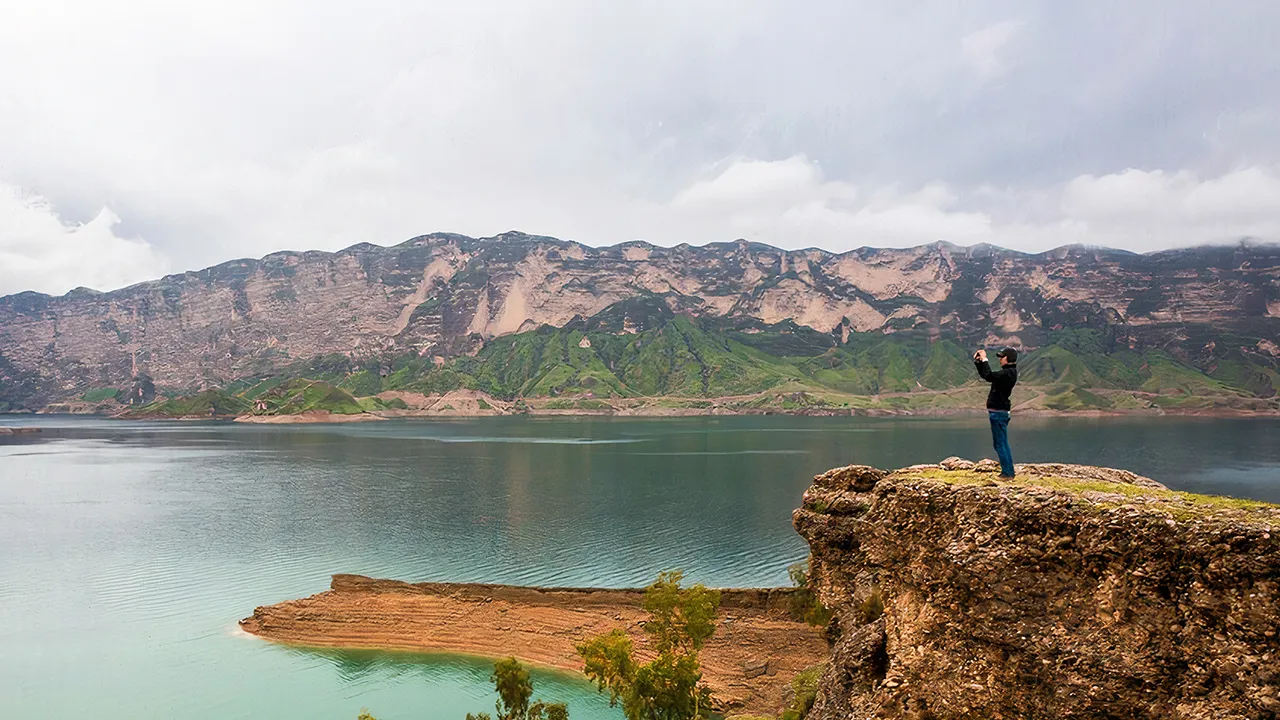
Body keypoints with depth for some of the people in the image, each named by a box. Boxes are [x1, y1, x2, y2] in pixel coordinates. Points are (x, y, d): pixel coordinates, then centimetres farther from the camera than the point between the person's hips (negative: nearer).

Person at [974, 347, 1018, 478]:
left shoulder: (1009, 373, -17)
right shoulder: (1007, 372, 15)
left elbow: (989, 376, -31)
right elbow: (984, 375, 21)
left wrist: (984, 360, -21)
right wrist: (978, 361, 10)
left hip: (998, 413, -11)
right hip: (999, 412, 11)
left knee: (1000, 444, -7)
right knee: (1003, 443, 16)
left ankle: (1007, 473, -4)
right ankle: (1008, 472, 22)